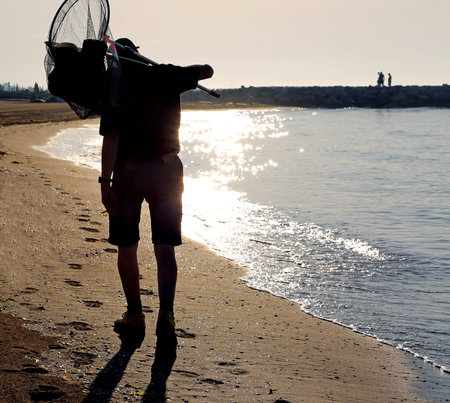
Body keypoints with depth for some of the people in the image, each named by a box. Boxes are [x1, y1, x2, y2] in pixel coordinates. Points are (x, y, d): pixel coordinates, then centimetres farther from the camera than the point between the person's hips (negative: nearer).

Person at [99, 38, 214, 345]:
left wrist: (105, 182, -16)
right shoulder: (164, 76, 0)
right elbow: (206, 71, 12)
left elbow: (111, 138, -15)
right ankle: (166, 312, -13)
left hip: (128, 171, -2)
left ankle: (135, 316, 17)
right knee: (165, 249, 4)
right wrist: (192, 72, 31)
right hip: (166, 168, 2)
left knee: (127, 247, 12)